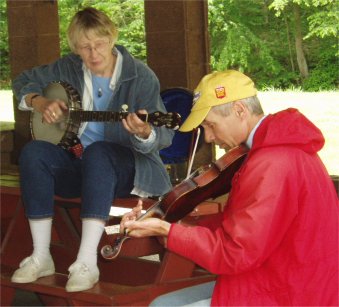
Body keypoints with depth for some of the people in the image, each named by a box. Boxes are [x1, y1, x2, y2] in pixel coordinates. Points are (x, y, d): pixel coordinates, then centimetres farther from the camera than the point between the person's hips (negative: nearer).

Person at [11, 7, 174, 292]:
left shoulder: (140, 76, -9)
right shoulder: (69, 68, 3)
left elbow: (164, 136, -16)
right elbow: (24, 81, 17)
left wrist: (145, 134, -40)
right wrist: (40, 103, -4)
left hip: (128, 167, -4)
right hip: (78, 165, 4)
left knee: (98, 151, -38)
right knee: (33, 152, -25)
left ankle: (87, 263, -42)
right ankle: (41, 257, -24)